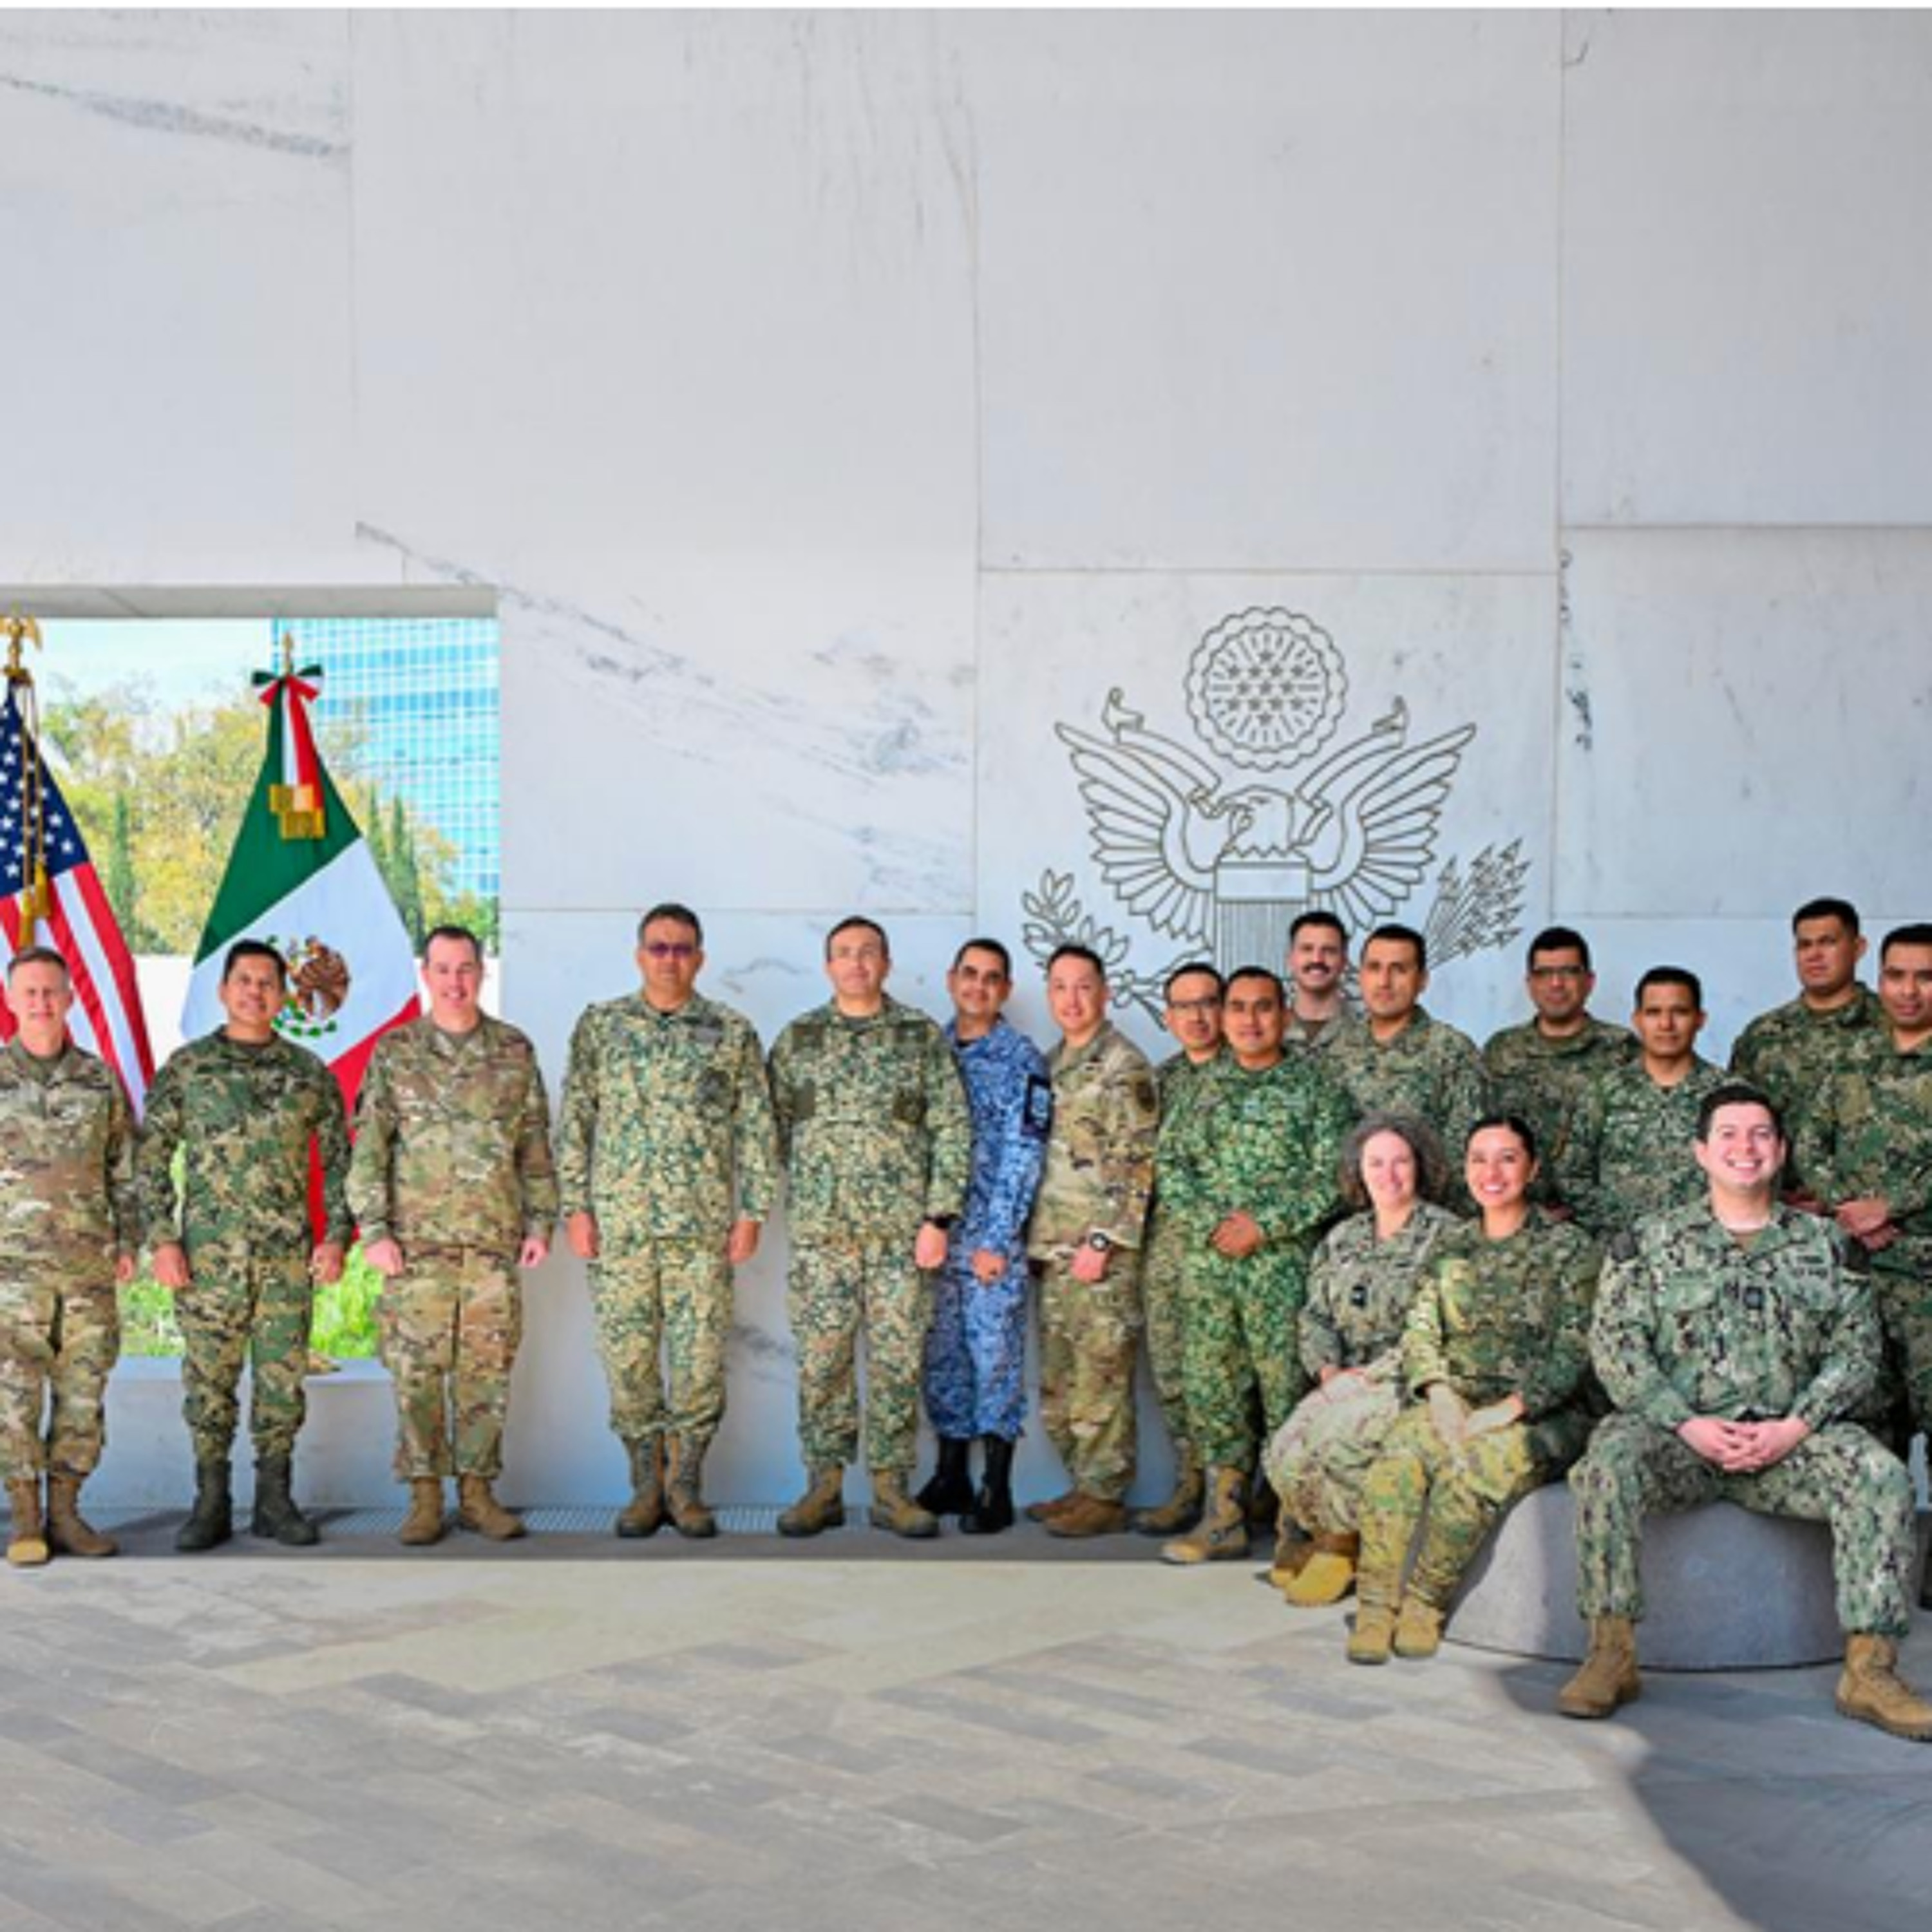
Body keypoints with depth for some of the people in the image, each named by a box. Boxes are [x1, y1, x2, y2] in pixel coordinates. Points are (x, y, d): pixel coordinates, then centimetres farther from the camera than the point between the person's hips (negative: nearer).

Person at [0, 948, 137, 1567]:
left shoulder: (99, 1078, 8)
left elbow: (124, 1167, 12)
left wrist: (128, 1242, 6)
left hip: (89, 1263, 3)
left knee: (84, 1393, 5)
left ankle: (65, 1513, 14)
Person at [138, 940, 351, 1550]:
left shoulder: (309, 1072, 8)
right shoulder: (185, 1067, 3)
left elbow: (339, 1161, 9)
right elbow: (149, 1159, 2)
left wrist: (336, 1236, 0)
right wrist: (161, 1240, -6)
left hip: (289, 1255, 2)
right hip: (208, 1254, -1)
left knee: (283, 1379, 5)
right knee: (209, 1380, 3)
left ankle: (274, 1500, 15)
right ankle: (211, 1504, 13)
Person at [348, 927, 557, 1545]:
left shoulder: (515, 1051, 8)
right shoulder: (395, 1053, 3)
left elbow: (535, 1145, 10)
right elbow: (369, 1149, 0)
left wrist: (541, 1221, 5)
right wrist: (373, 1231, -7)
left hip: (495, 1238, 2)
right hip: (418, 1240, -2)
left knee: (487, 1368, 4)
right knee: (417, 1369, 0)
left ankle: (477, 1491, 13)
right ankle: (424, 1498, 8)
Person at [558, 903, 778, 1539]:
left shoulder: (733, 1033, 5)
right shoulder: (599, 1026, 6)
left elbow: (756, 1129, 5)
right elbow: (574, 1122, 5)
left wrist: (752, 1212, -1)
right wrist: (575, 1207, -1)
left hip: (703, 1223, 0)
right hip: (619, 1222, 0)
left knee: (700, 1357, -1)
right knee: (628, 1356, 3)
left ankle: (686, 1487, 12)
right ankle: (645, 1487, 14)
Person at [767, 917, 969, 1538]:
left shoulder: (923, 1037, 4)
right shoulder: (797, 1039, 8)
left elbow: (952, 1131, 1)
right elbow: (773, 1129, 10)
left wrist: (939, 1217, -6)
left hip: (902, 1229, -1)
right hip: (819, 1230, 1)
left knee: (897, 1361, 2)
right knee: (821, 1361, 2)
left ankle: (891, 1488, 11)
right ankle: (824, 1487, 12)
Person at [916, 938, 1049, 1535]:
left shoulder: (1023, 1060, -4)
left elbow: (1022, 1155, -10)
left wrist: (997, 1240, -15)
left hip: (993, 1235, -5)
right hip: (936, 1232, 5)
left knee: (996, 1357, -1)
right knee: (942, 1357, 10)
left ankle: (996, 1491, 6)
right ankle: (950, 1477, 21)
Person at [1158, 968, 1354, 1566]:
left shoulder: (1315, 1086, 0)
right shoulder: (1205, 1087, 12)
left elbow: (1334, 1178, -8)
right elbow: (1177, 1169, 10)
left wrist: (1264, 1223, -14)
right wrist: (1211, 1224, -7)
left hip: (1284, 1266, -4)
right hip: (1210, 1265, 4)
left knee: (1287, 1394, -2)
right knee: (1213, 1392, 7)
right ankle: (1224, 1519, 16)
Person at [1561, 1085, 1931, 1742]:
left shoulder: (1824, 1244, 14)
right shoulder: (1650, 1243, 9)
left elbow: (1856, 1348, 7)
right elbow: (1616, 1344, 0)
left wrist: (1795, 1427, -9)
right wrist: (1686, 1424, -13)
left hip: (1788, 1438, 1)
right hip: (1679, 1435, -1)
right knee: (1609, 1458, -33)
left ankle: (1871, 1668, -24)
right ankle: (1612, 1655, -28)